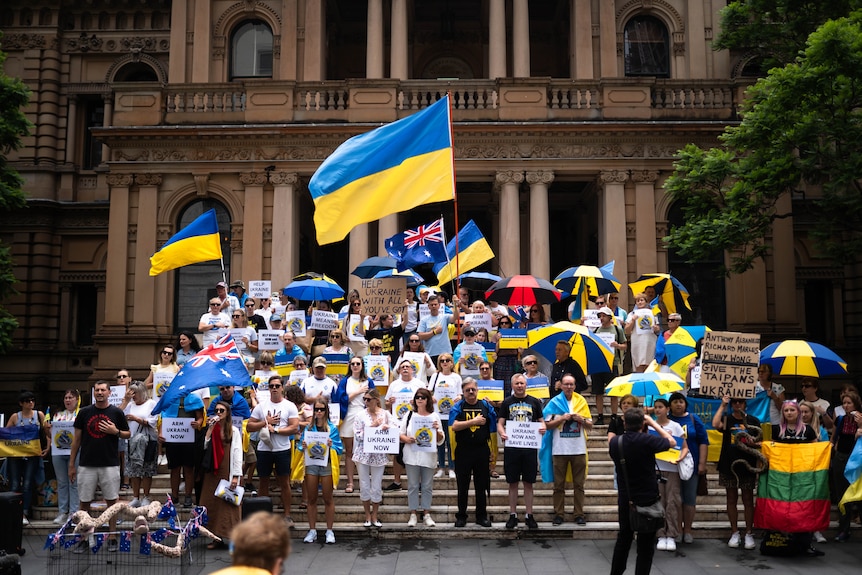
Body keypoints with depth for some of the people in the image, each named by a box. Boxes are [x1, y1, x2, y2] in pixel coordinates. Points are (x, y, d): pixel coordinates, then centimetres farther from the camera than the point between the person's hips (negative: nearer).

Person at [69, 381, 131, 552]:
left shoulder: (117, 412, 2)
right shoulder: (84, 412, 4)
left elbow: (128, 434, 9)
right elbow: (77, 439, 8)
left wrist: (116, 431, -12)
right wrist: (72, 464, 5)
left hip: (110, 465, -1)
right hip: (87, 465, 1)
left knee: (111, 501, 3)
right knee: (85, 502, 5)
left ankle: (112, 538, 12)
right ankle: (84, 538, 16)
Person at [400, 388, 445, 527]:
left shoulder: (434, 416, 7)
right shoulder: (409, 415, 7)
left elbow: (440, 441, 7)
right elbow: (400, 434, 6)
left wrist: (437, 430, -11)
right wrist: (406, 439, -14)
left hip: (428, 457, 0)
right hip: (412, 456, 0)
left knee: (427, 486, 5)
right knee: (413, 485, 3)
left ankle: (426, 514, 14)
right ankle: (413, 514, 10)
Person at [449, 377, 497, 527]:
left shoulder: (486, 406, 5)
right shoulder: (458, 407, 1)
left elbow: (492, 429, 6)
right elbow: (454, 426, -15)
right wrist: (474, 421, -16)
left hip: (482, 450, 1)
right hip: (463, 451, -1)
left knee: (482, 486, 8)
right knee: (462, 486, 7)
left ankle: (482, 516, 19)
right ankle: (461, 516, 17)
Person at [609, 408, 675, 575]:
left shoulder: (615, 442, -6)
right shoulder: (647, 441, -20)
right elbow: (672, 442, -4)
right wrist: (653, 423, 3)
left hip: (625, 499, 5)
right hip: (647, 499, -5)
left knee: (623, 539, 20)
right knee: (646, 545, 5)